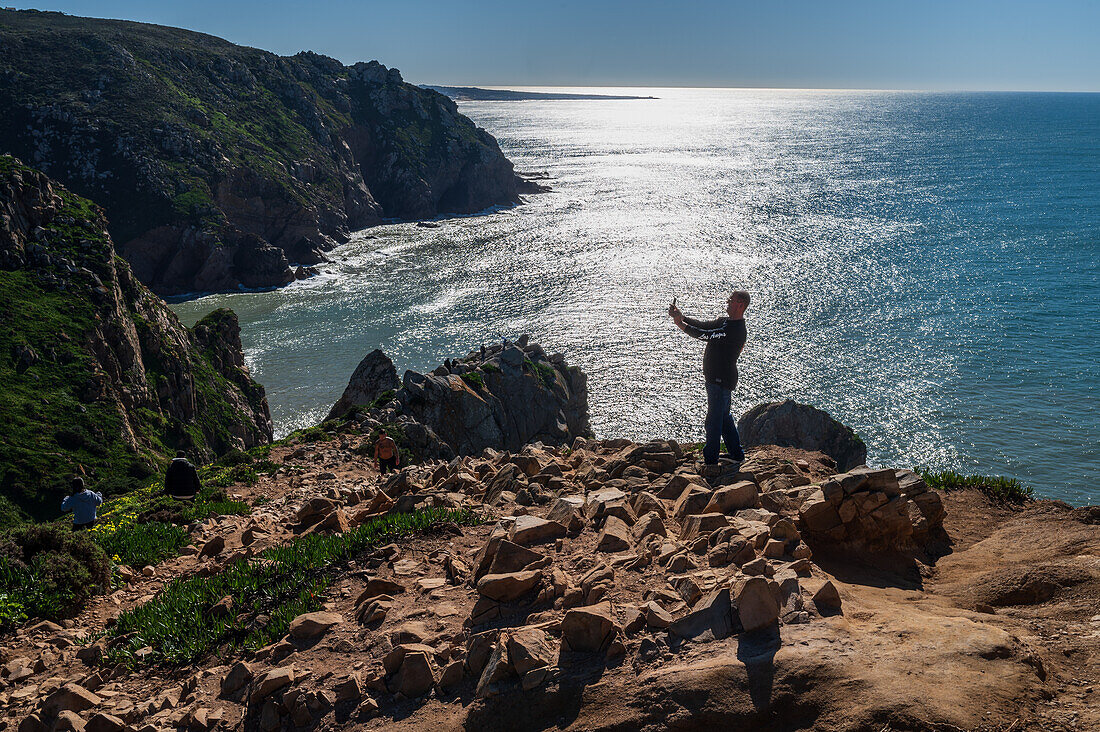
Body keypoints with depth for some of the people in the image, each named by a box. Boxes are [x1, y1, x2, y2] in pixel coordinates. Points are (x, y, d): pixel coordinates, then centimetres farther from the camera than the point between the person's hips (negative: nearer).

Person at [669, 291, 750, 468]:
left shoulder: (737, 331, -22)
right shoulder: (725, 322, 11)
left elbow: (706, 335, -25)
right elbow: (704, 326, 15)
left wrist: (682, 325, -23)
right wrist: (682, 317, 3)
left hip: (721, 380, -10)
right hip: (715, 378, 10)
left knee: (714, 420, -2)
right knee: (724, 417, 19)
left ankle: (710, 459, 8)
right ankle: (737, 455, 29)